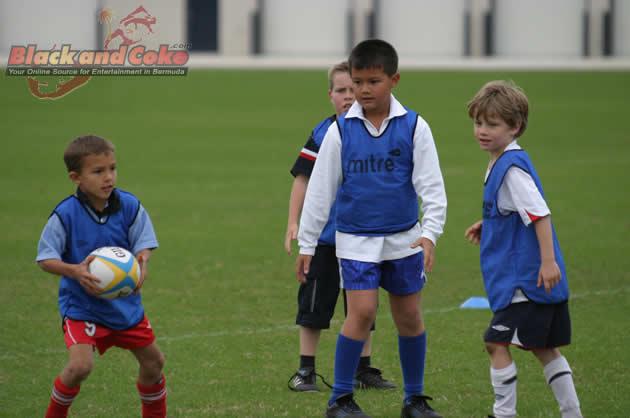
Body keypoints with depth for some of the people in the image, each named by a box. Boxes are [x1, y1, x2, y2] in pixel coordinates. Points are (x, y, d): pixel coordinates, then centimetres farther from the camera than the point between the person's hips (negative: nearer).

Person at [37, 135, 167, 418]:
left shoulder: (129, 206, -10)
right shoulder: (66, 215, -19)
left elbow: (143, 244, -5)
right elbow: (45, 259, -14)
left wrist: (142, 261, -29)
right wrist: (74, 270, -33)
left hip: (125, 302, 4)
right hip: (81, 305, -4)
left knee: (153, 361, 13)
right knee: (80, 365, -21)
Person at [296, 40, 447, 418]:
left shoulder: (413, 127, -4)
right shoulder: (341, 131, -4)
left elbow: (432, 186, -5)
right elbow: (320, 190, 2)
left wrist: (430, 234, -18)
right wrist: (306, 245, 2)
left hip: (404, 240, 1)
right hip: (356, 240, -1)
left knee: (409, 316, 7)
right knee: (362, 312, -13)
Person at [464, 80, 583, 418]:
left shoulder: (512, 167, -17)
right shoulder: (500, 163, 14)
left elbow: (540, 213, -23)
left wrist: (548, 260, -27)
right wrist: (487, 225, 17)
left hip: (525, 281, -10)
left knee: (496, 342, -9)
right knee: (543, 348, 14)